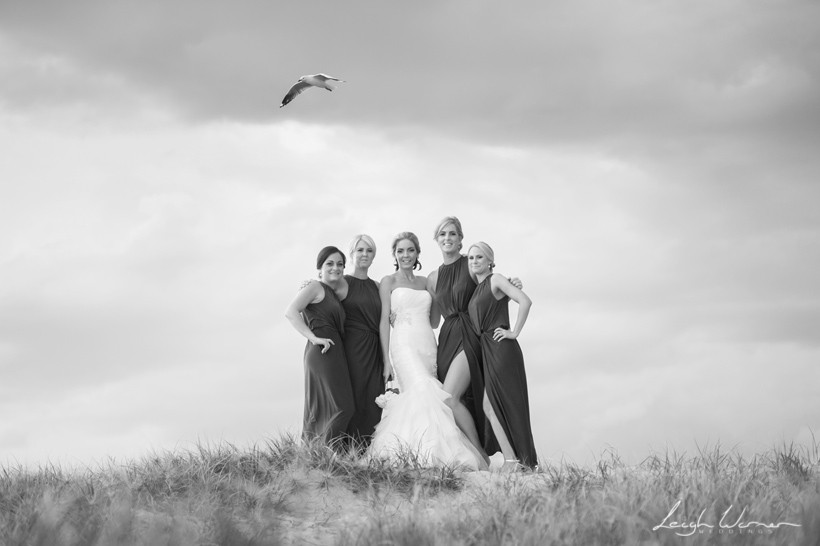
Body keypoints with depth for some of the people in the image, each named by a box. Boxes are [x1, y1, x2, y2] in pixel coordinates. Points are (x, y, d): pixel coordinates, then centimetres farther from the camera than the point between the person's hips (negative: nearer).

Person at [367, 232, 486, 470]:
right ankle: (436, 452, -37)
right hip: (404, 344, -6)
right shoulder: (388, 282, 7)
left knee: (415, 399, -6)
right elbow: (384, 320, 1)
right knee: (423, 393, -27)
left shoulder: (424, 282, 21)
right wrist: (386, 360, -7)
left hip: (428, 345, 6)